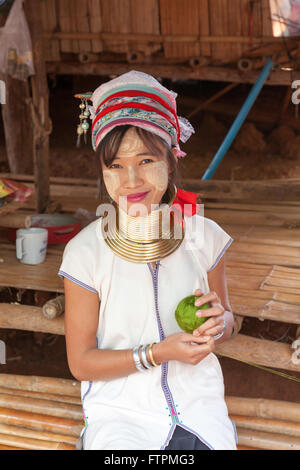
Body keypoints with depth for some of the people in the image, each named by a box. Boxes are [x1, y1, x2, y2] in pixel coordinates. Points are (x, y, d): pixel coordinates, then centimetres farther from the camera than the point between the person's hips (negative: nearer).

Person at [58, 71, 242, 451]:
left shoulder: (205, 237, -2)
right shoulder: (85, 252, -10)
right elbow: (81, 362, -5)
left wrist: (220, 322, -11)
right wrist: (160, 352, -16)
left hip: (197, 403, 2)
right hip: (120, 412, -2)